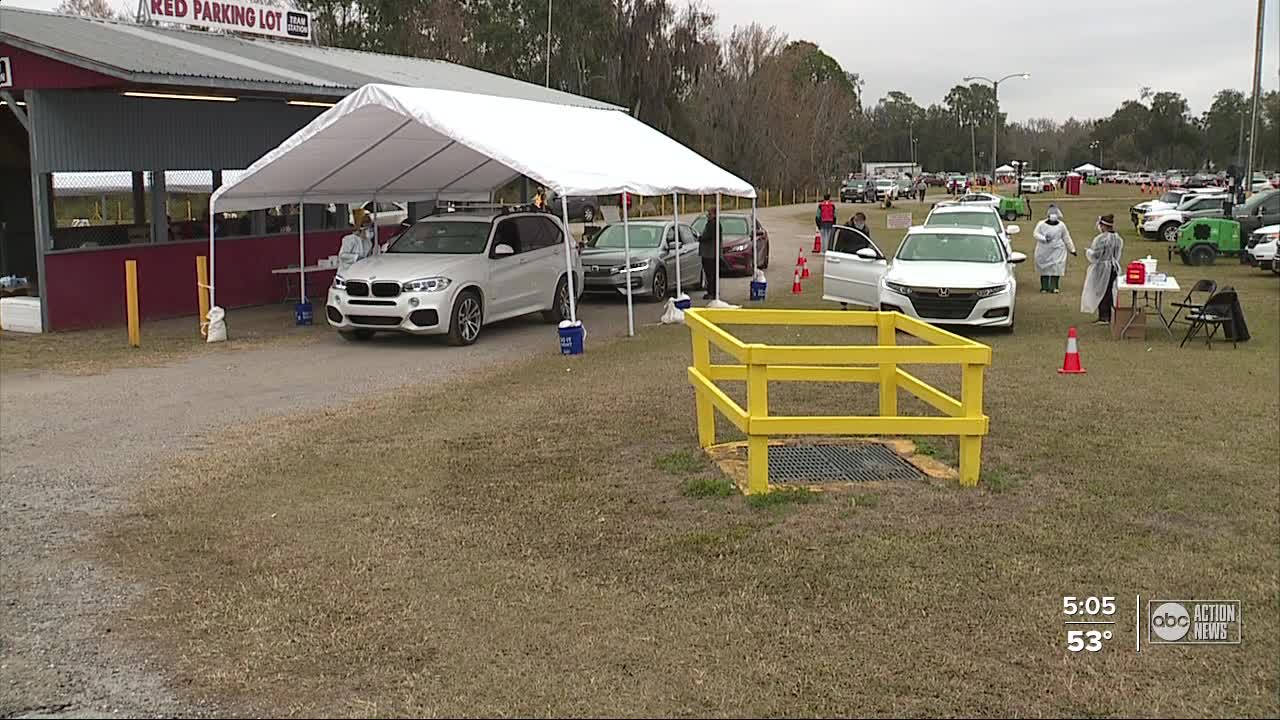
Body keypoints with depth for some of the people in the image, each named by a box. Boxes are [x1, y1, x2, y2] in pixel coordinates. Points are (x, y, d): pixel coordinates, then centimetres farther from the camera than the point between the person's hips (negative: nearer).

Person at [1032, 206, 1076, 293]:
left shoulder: (1061, 225, 4)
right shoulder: (1041, 224, -1)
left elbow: (1066, 238, 10)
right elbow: (1035, 234, -2)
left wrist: (1072, 249, 12)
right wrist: (1044, 238, -20)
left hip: (1057, 250, 1)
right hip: (1044, 251, 0)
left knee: (1056, 268, -7)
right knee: (1044, 269, 3)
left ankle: (1054, 287, -3)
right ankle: (1044, 287, 12)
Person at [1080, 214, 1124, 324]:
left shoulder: (1101, 239, -20)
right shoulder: (1118, 239, 7)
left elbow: (1095, 255, -20)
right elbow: (1119, 254, 12)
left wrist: (1088, 251, -2)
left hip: (1102, 269, -8)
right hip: (1114, 268, 8)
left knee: (1101, 292, 0)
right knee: (1110, 292, 13)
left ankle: (1103, 317, 0)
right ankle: (1109, 317, 18)